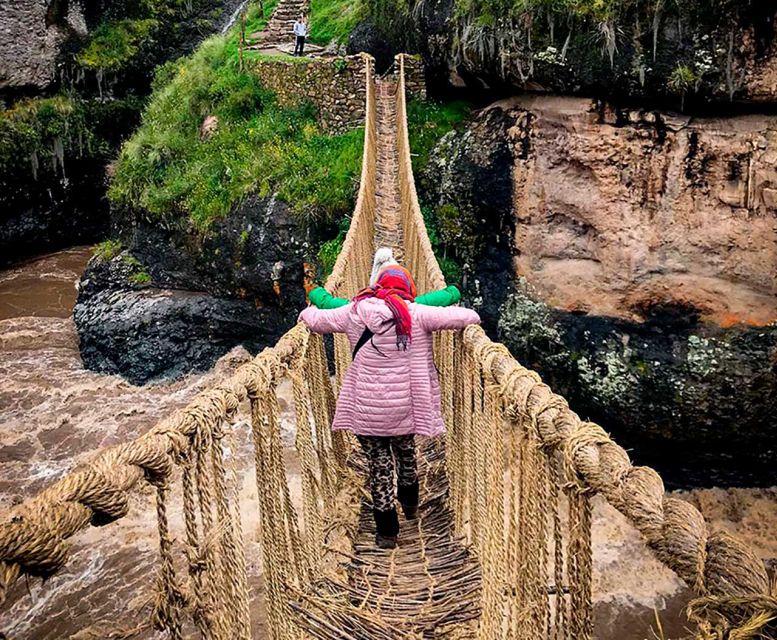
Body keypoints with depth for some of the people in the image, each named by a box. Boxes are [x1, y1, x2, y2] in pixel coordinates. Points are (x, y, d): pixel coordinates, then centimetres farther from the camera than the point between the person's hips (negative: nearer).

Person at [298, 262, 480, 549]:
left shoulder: (355, 312, -4)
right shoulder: (417, 314, -9)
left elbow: (315, 319, 4)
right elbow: (468, 317, -12)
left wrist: (309, 311, 27)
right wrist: (468, 315, 12)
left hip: (366, 408, 0)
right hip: (405, 405, 1)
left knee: (379, 465, 10)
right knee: (406, 452, 26)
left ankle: (387, 531, 15)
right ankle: (410, 504, 47)